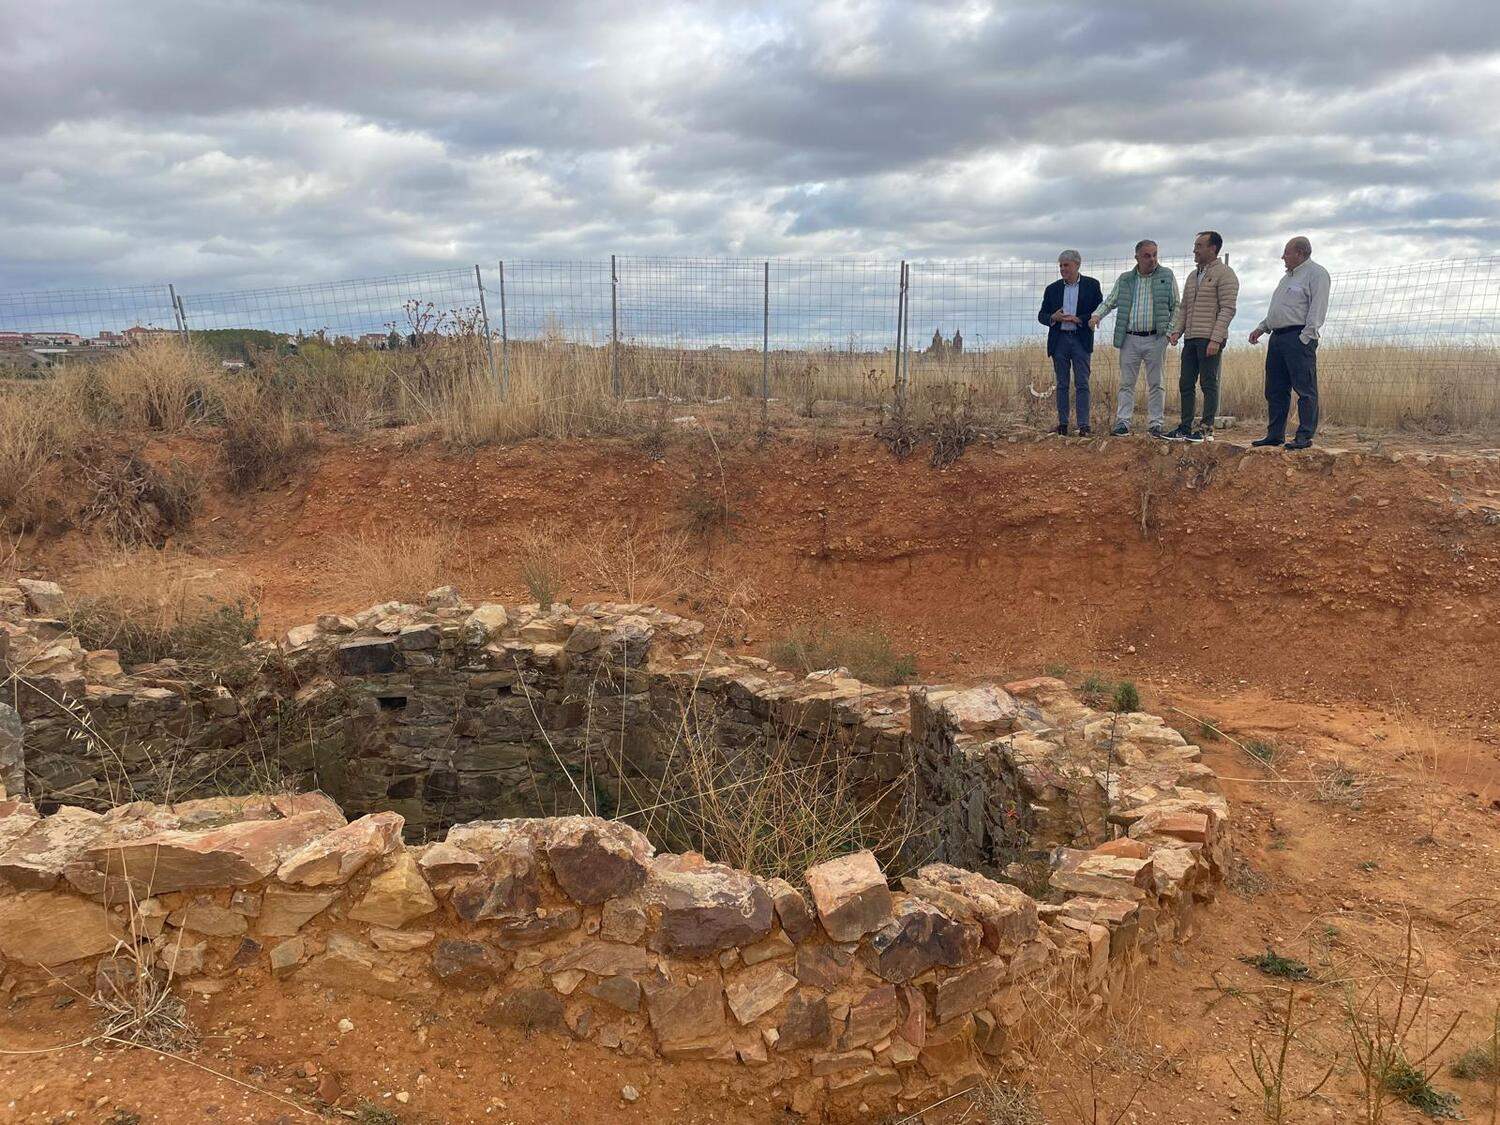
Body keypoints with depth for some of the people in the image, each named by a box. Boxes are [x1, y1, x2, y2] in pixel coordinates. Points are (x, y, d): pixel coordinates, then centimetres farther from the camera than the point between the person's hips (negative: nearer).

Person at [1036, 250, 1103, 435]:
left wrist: (1078, 319, -13)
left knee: (1082, 384, -5)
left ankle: (1083, 425, -6)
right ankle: (1062, 424, 11)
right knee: (1062, 384, 6)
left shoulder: (1091, 285, 3)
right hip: (1059, 340, 3)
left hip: (1081, 340, -3)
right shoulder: (1052, 289, 10)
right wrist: (1053, 317, -11)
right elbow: (1041, 315, 11)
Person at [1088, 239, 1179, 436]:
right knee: (1126, 383, 2)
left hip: (1155, 339, -1)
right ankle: (1123, 422, 6)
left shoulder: (1167, 276, 5)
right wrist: (1096, 315, -6)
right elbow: (1109, 302, 14)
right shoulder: (1125, 279, 9)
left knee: (1155, 383, 4)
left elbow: (1176, 307, 6)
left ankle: (1155, 423, 9)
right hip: (1129, 339, 1)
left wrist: (1171, 331, -6)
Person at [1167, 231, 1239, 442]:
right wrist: (1176, 331, 5)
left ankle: (1207, 429, -5)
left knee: (1209, 384, -6)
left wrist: (1216, 339, -19)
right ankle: (1185, 428, 12)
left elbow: (1227, 309, -11)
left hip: (1210, 339, -8)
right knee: (1186, 384, 7)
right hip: (1191, 338, 8)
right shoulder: (1192, 276, 20)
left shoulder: (1224, 274, -4)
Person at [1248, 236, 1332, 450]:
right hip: (1277, 337, 9)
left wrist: (1305, 337, -19)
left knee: (1305, 389, -7)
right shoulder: (1288, 276, 24)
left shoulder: (1316, 274, -4)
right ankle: (1275, 434, 15)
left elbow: (1317, 310, -13)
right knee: (1275, 390, 9)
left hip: (1298, 338, -9)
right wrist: (1261, 328, 18)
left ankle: (1305, 436, -7)